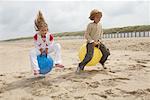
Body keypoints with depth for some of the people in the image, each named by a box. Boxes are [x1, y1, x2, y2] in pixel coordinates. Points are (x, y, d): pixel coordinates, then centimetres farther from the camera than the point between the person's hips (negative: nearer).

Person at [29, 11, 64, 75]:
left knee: (57, 46, -21)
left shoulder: (50, 36, -22)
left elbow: (50, 45, -11)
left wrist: (46, 51, -13)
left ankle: (57, 63, -19)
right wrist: (41, 51, -14)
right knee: (32, 53, -33)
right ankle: (36, 69, -28)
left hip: (47, 49, 2)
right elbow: (37, 45, -13)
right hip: (39, 50, -1)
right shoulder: (36, 36, -24)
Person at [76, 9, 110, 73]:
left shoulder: (100, 25, 8)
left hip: (98, 42, 6)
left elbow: (101, 33, 16)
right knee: (89, 55, -26)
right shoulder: (90, 25, -11)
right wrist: (93, 42, -15)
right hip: (91, 42, -6)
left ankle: (102, 61, 26)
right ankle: (81, 66, -9)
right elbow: (86, 35, -12)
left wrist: (99, 41, 0)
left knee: (106, 52, -2)